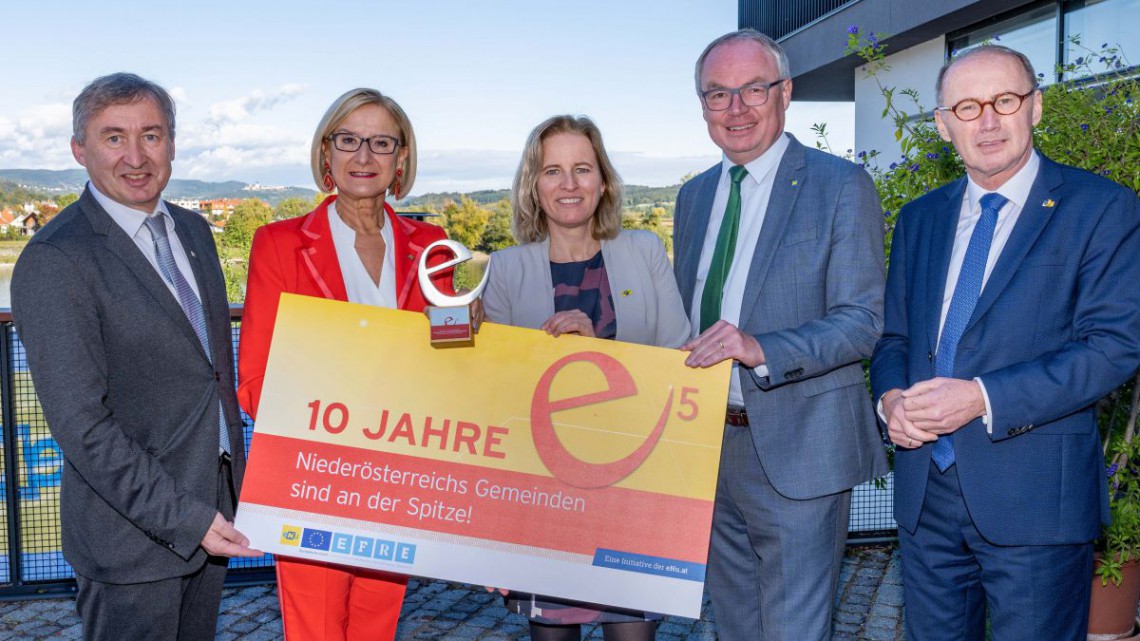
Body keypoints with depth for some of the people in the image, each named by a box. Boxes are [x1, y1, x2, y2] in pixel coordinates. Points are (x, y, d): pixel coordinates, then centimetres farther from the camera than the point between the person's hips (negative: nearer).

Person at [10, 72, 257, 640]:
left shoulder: (193, 230, 7)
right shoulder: (53, 262, -18)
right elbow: (81, 425, -21)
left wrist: (236, 483, 13)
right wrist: (184, 519, -21)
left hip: (211, 511, 7)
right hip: (133, 536, -7)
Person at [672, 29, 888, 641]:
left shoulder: (841, 185, -8)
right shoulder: (695, 194, 12)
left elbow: (863, 321, -14)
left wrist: (762, 350, -28)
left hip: (796, 450, -6)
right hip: (708, 446, 6)